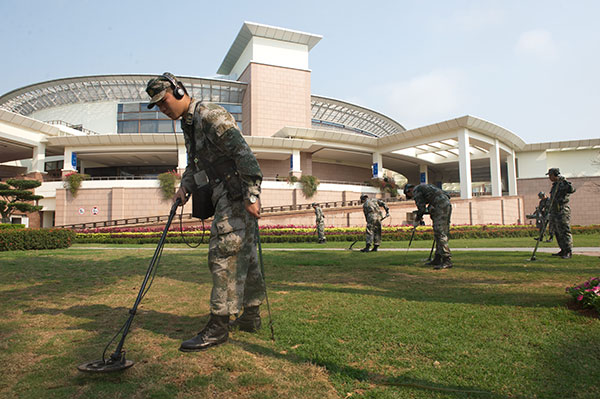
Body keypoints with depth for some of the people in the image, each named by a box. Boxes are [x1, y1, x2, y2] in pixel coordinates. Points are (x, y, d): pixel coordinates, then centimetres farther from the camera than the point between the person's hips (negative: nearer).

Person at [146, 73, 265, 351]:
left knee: (224, 254, -10)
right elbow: (194, 163, 24)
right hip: (228, 195, 10)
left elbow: (243, 154, -21)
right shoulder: (188, 124, 18)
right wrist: (185, 187, 6)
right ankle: (251, 316, 24)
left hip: (238, 194, -10)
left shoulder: (211, 116, -13)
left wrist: (251, 195, -25)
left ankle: (219, 326, -4)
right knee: (244, 255, 13)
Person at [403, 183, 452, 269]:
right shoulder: (424, 187, 29)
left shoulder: (416, 190, 2)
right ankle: (437, 259, 14)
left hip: (441, 207, -10)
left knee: (440, 233, -12)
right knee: (438, 234, 11)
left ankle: (447, 261, -15)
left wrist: (417, 218, 11)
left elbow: (421, 207, -5)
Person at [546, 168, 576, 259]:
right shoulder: (554, 185, 18)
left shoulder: (563, 184, -9)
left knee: (564, 232, -8)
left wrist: (565, 181, -32)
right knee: (557, 232, 12)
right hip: (554, 212, 9)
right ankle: (563, 250, 19)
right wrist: (551, 211, 24)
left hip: (562, 211, -9)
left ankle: (568, 252, -4)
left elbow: (572, 190, -30)